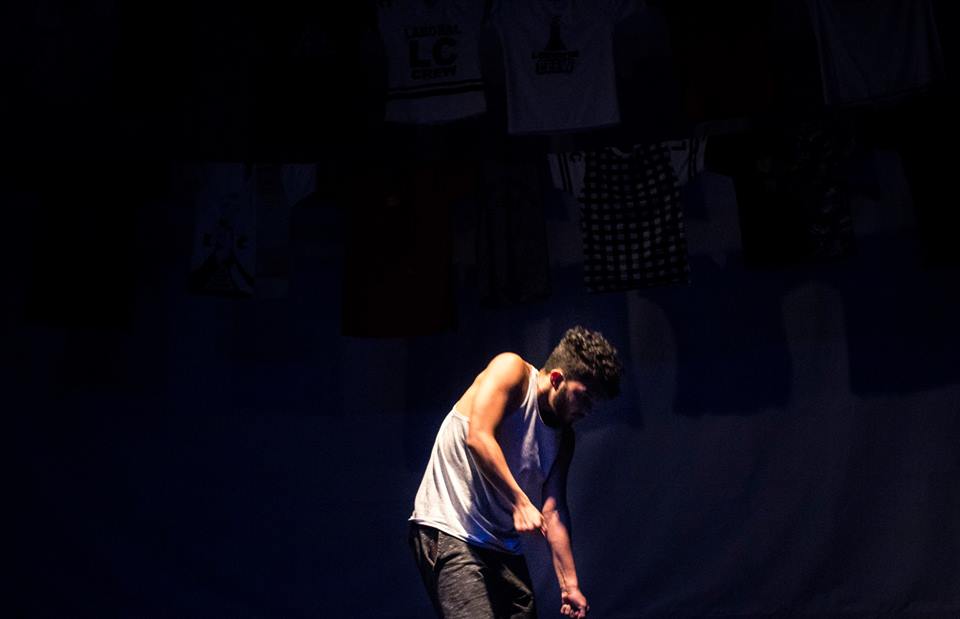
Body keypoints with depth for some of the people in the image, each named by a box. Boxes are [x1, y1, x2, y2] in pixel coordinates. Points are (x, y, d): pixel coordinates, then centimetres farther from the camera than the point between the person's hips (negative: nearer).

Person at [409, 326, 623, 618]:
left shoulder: (563, 437, 12)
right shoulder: (511, 370, -7)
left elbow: (554, 511, 11)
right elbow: (478, 438, -21)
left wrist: (569, 584, 6)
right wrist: (520, 502, -24)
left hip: (503, 546, 8)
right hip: (448, 530, -8)